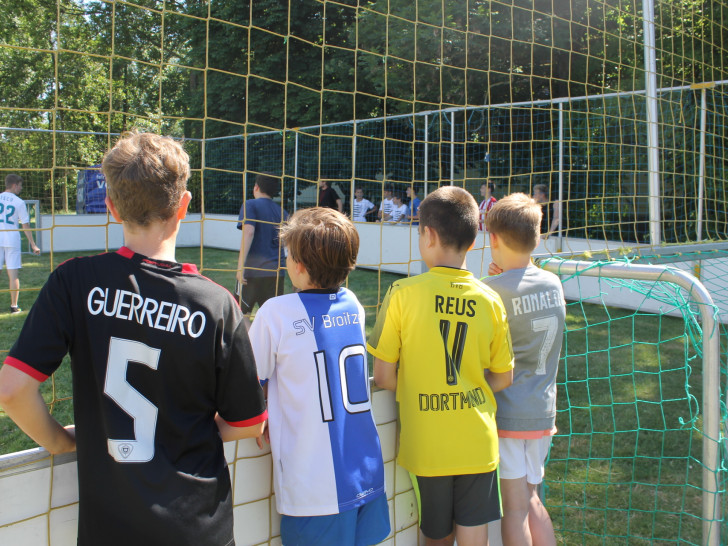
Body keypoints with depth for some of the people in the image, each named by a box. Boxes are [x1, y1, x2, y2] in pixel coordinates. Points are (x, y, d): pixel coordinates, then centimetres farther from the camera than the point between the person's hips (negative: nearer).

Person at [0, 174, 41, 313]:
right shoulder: (19, 202, -4)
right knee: (13, 274, 3)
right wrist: (33, 245, 2)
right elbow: (25, 226, -3)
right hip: (12, 240, -2)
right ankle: (14, 306, 5)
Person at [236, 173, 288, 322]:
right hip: (276, 272, 5)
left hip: (252, 270, -5)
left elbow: (248, 232, -16)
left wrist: (240, 266, -19)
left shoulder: (250, 205, -2)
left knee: (242, 314, 6)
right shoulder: (281, 211, 13)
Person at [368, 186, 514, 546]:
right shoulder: (489, 300, -4)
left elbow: (383, 375, -9)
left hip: (426, 445, -1)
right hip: (478, 444, 2)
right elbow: (503, 378, 5)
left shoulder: (403, 293, -12)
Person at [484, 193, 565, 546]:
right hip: (543, 411, 6)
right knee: (531, 499, 19)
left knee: (515, 508, 4)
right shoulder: (553, 283, 2)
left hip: (506, 414, -6)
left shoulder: (492, 290, -17)